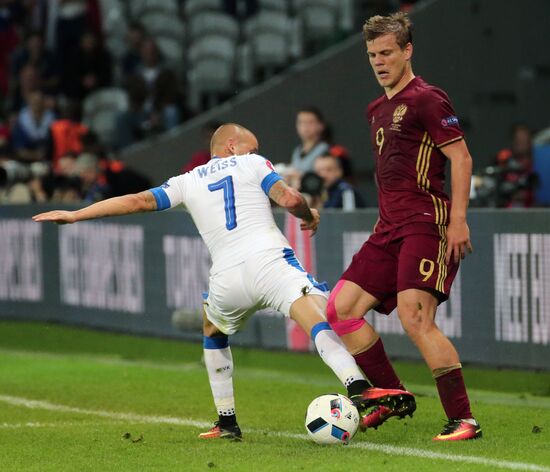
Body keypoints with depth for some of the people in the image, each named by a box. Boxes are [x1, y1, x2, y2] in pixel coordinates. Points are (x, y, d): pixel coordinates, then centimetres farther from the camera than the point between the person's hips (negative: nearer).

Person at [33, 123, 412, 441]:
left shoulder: (188, 182, 25)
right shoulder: (252, 165, 17)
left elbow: (138, 201, 22)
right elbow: (289, 199, 3)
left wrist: (74, 215, 30)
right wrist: (309, 216, 25)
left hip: (227, 277, 3)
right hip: (270, 261, -3)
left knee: (212, 330, 32)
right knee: (318, 316, -20)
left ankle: (227, 422, 29)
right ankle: (357, 386, -48)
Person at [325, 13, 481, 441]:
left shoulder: (426, 99, -7)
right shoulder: (377, 109, 20)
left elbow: (461, 158, -11)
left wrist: (457, 220, -18)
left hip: (426, 224, -9)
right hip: (389, 228, 9)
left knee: (415, 317, -21)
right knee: (340, 308, 2)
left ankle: (464, 420, -16)